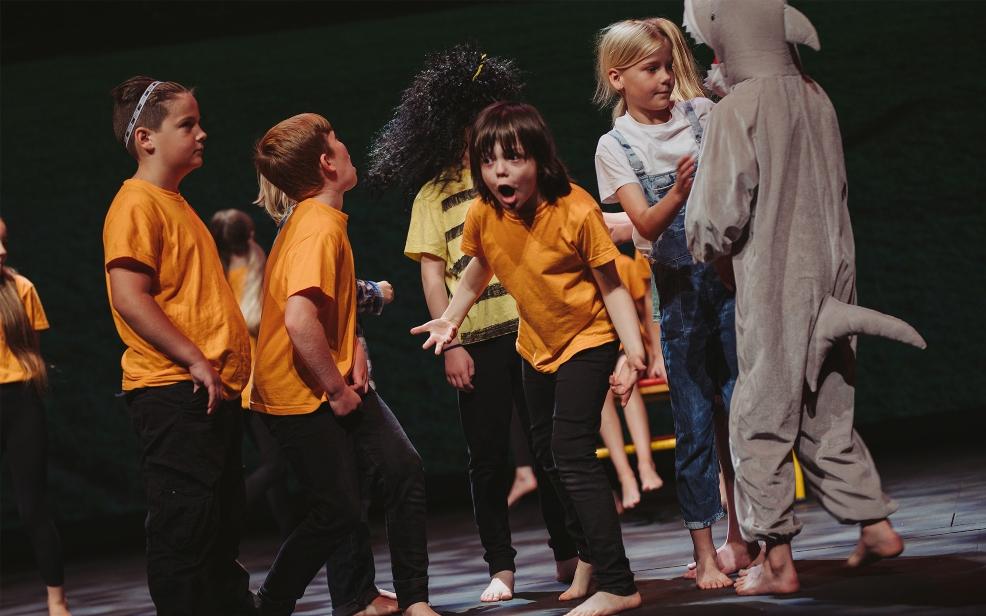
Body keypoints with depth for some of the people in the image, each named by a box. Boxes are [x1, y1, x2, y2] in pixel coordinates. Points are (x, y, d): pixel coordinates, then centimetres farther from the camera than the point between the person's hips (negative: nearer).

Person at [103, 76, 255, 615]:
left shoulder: (176, 205, 19)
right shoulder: (137, 205, -11)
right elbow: (129, 298, -20)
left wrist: (227, 361, 18)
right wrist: (195, 362, -21)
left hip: (215, 393, 10)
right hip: (172, 393, -10)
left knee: (222, 525, 15)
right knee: (186, 526, -8)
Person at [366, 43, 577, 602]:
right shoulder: (433, 194, 6)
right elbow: (432, 273, 3)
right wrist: (449, 344, -6)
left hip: (533, 327, 1)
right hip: (476, 340, -1)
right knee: (489, 455, 1)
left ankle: (567, 553, 12)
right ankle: (501, 566, 8)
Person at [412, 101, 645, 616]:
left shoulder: (576, 212, -29)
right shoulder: (482, 216, -15)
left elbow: (611, 286, -22)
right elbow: (478, 272, 8)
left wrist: (633, 349, -31)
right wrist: (450, 319, -2)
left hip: (588, 337, -7)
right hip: (537, 342, 7)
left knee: (571, 452, -18)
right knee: (547, 451, 20)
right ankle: (588, 554, 44)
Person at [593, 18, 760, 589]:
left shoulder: (701, 112, 5)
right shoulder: (616, 146, 0)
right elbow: (646, 223, -9)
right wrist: (679, 191, -25)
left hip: (731, 271, 2)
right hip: (679, 284, -2)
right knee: (694, 423, -1)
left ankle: (739, 536, 15)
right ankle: (705, 552, 4)